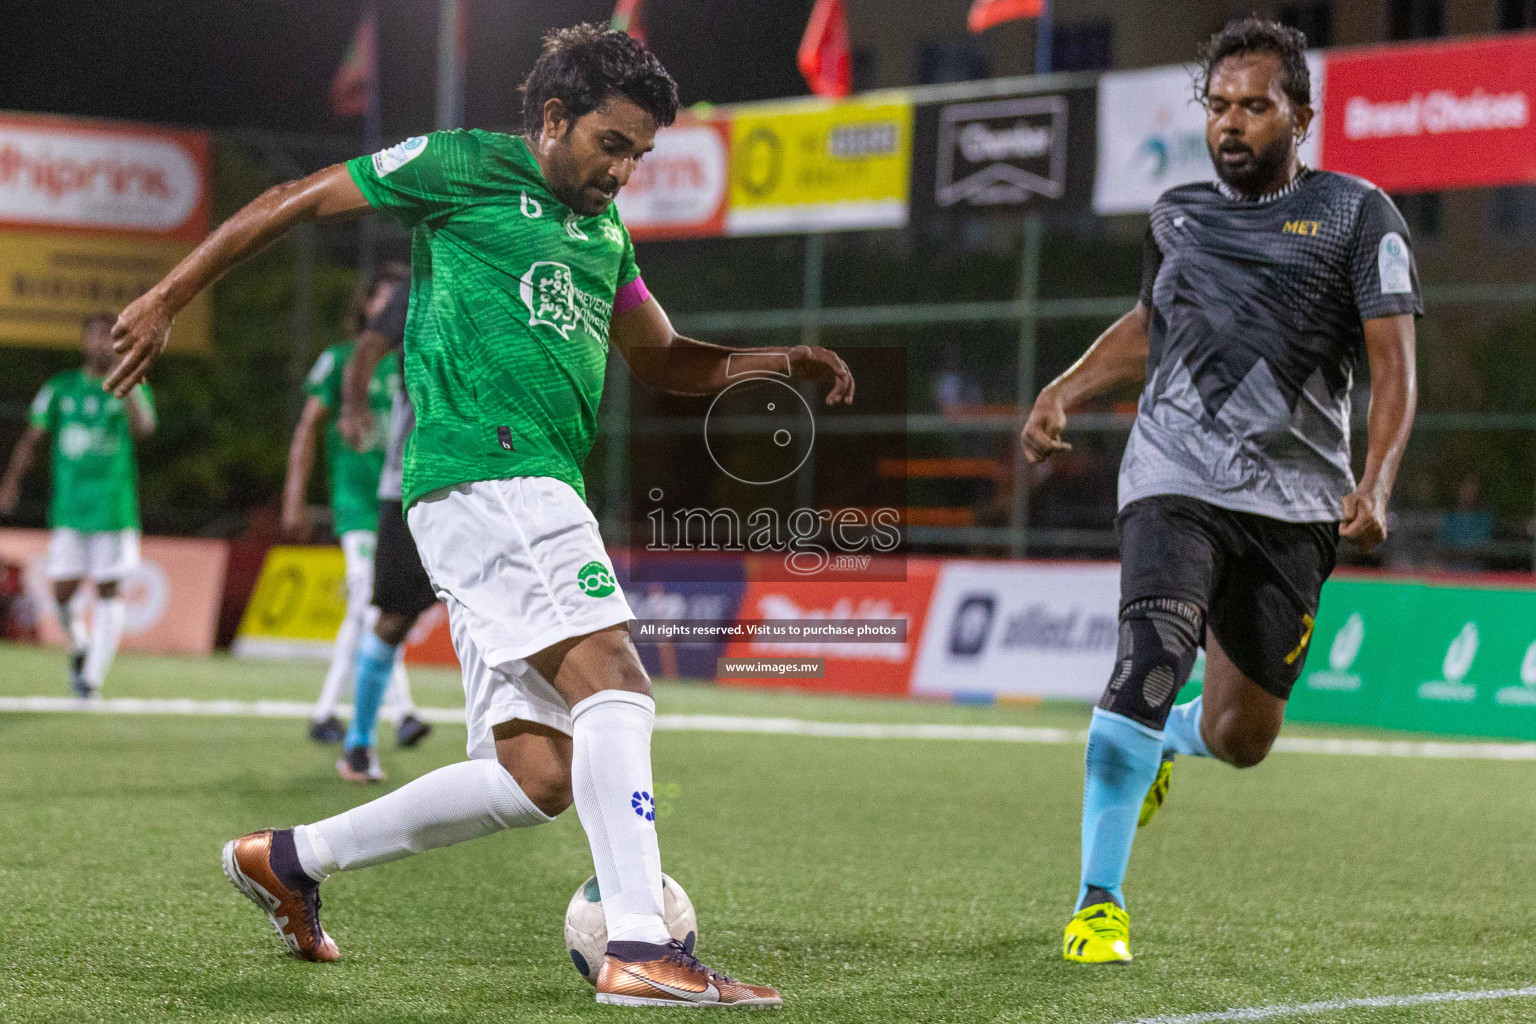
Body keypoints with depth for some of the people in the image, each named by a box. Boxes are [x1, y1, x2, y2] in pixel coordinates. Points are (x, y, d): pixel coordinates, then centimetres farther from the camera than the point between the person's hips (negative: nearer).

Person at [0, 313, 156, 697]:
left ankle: (93, 674, 2)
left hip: (113, 507, -2)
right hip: (68, 506, 2)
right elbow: (32, 437, 9)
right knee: (63, 590, -4)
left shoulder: (132, 389, 3)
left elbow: (143, 427, -17)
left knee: (109, 589, -3)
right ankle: (78, 648, 24)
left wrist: (126, 386, -29)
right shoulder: (61, 387, 9)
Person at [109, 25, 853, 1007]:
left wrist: (781, 361, 18)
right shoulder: (465, 166, 2)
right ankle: (641, 951, -29)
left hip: (533, 499, 9)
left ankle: (291, 859, 17)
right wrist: (167, 299, 5)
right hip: (484, 475, -9)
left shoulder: (606, 229, 24)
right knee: (614, 683, -22)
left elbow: (664, 359, 34)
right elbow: (293, 201, 7)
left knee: (538, 777, 4)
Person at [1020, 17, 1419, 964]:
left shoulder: (1357, 214, 2)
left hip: (1295, 504, 0)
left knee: (1243, 739, 8)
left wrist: (1375, 485, -18)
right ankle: (1099, 902, -18)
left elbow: (1395, 363, -3)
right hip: (1177, 482, 0)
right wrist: (1065, 393, 16)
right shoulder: (1178, 215, 13)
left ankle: (1170, 743, 47)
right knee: (1151, 659, -25)